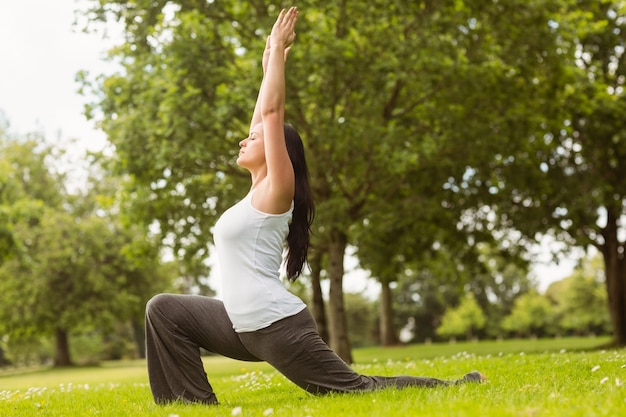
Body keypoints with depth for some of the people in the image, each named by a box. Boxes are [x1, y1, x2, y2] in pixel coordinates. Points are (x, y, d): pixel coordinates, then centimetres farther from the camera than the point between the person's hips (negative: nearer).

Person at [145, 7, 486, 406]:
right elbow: (263, 118, 22)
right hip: (244, 326, 9)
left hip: (278, 326, -9)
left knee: (358, 390, -2)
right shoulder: (258, 191, 14)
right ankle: (197, 402, 9)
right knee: (165, 309, 9)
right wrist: (269, 66, 29)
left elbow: (272, 112, -13)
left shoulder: (275, 191, -8)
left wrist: (277, 50, -6)